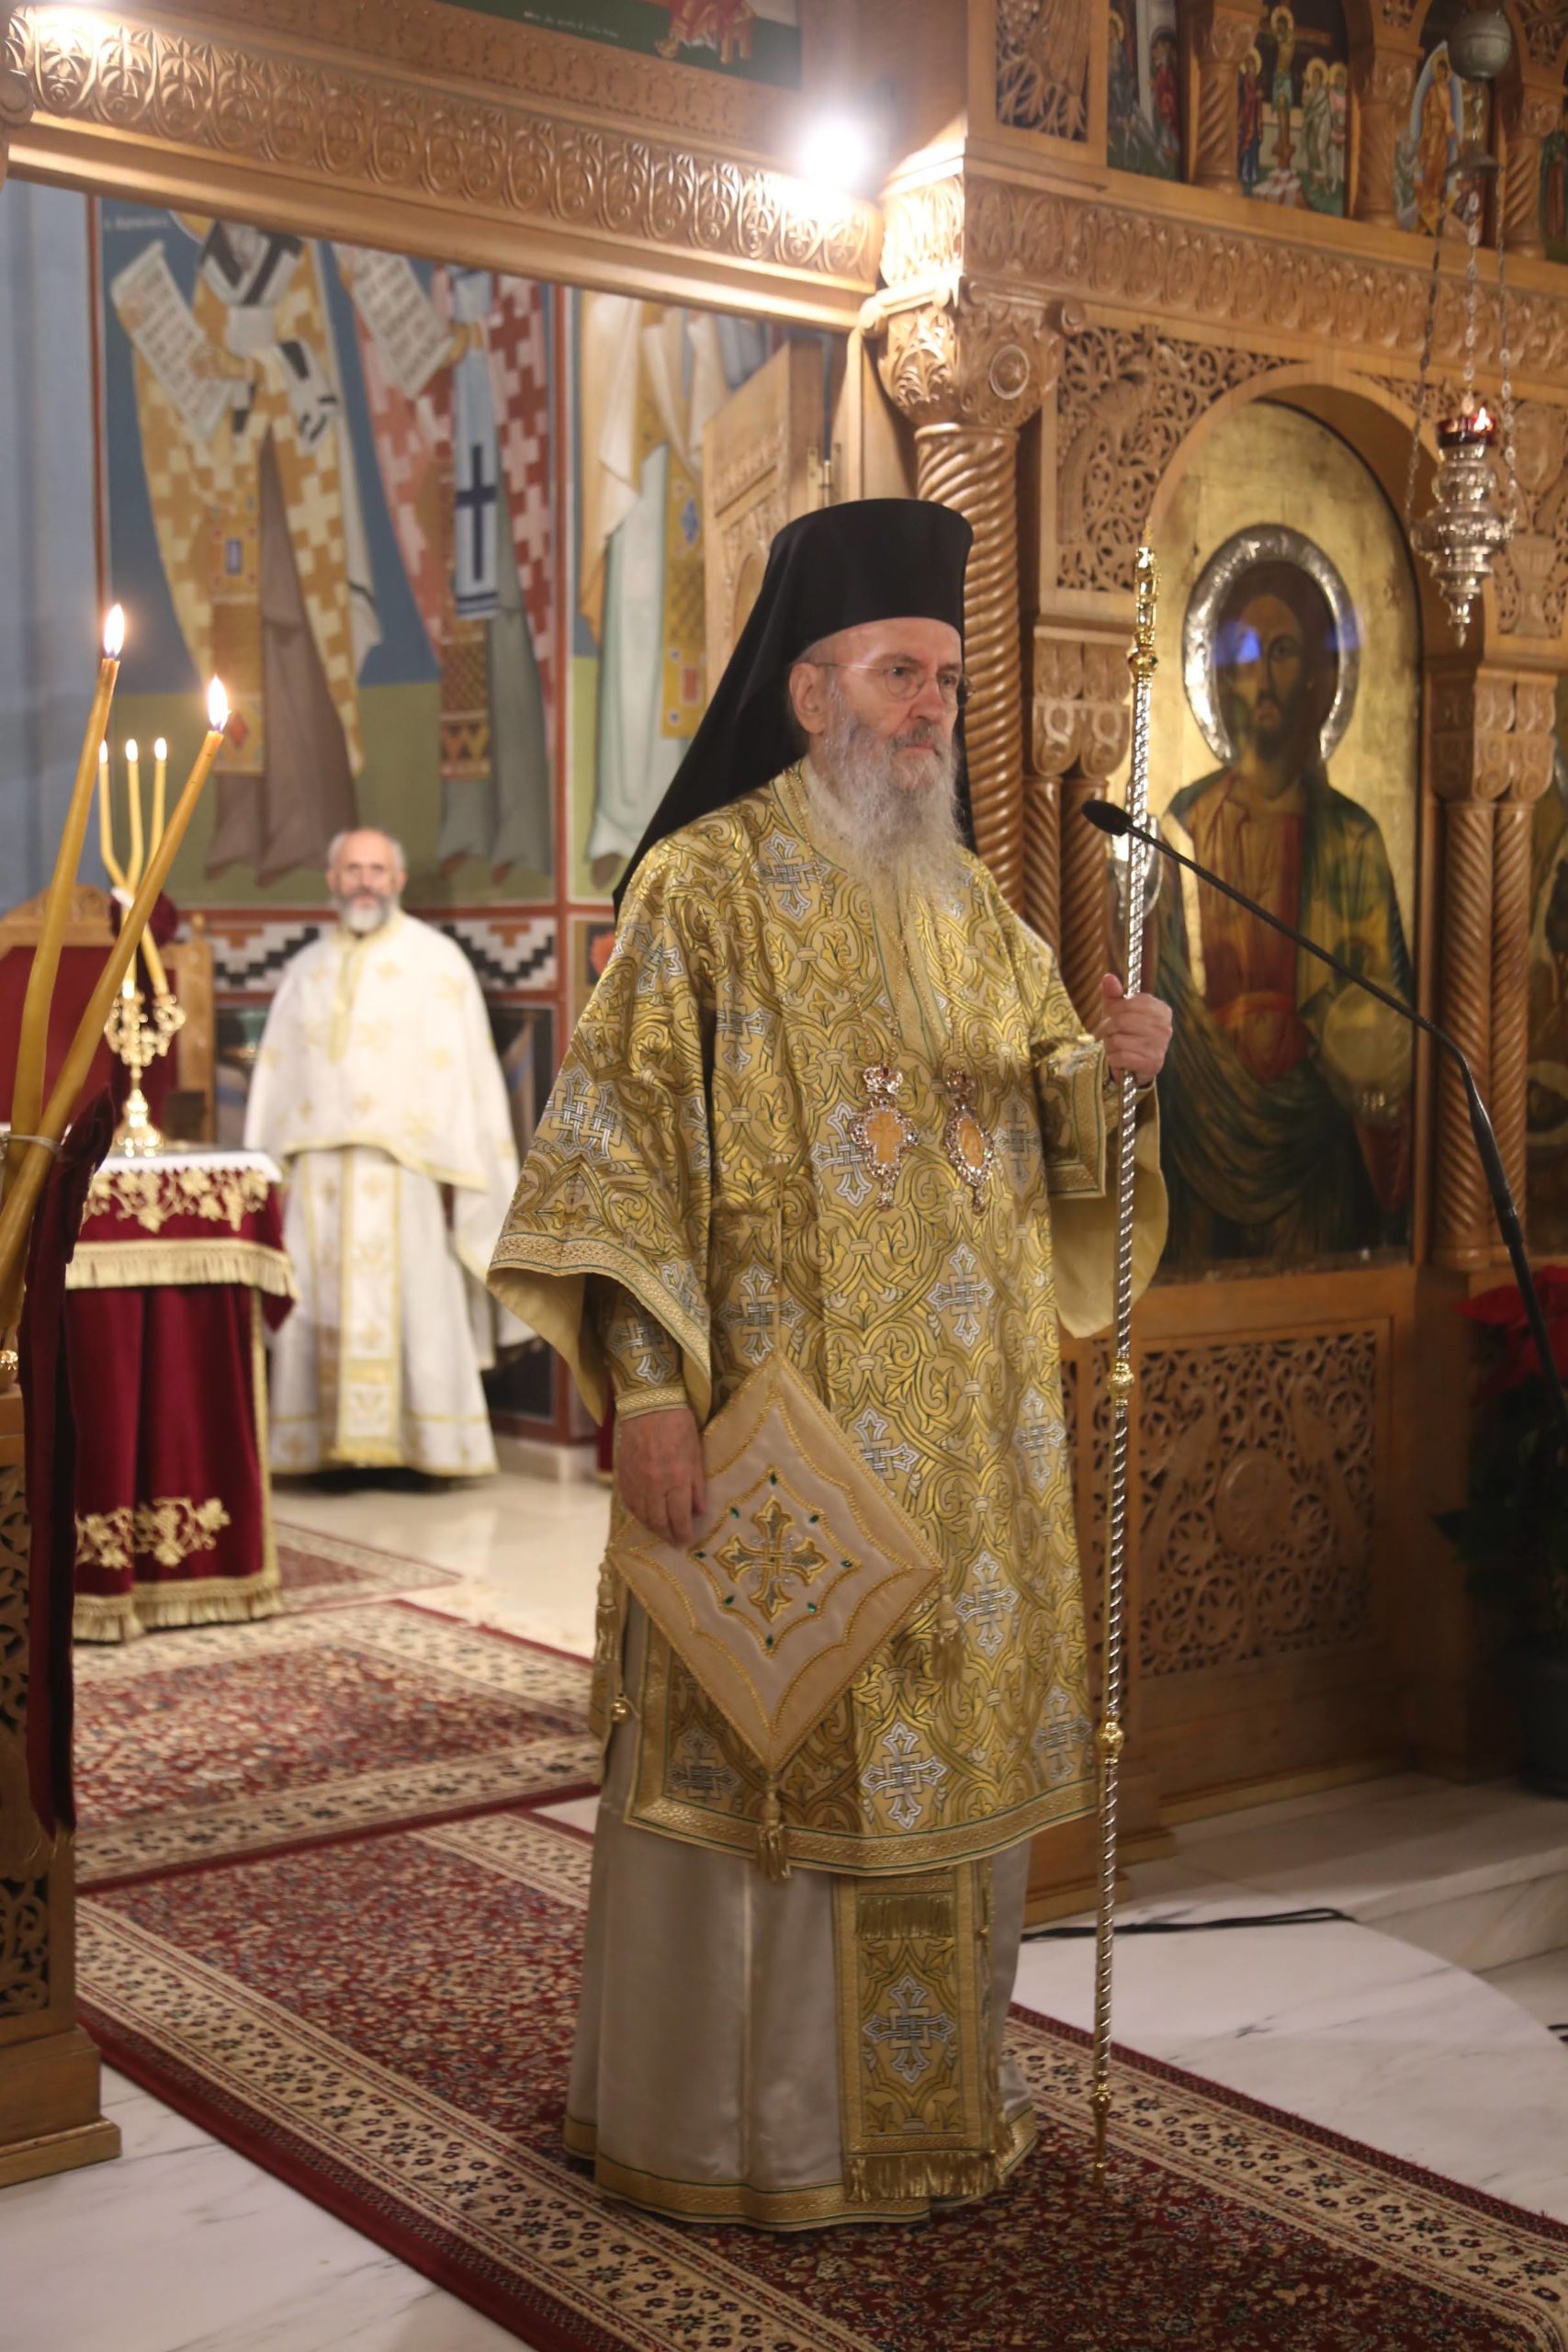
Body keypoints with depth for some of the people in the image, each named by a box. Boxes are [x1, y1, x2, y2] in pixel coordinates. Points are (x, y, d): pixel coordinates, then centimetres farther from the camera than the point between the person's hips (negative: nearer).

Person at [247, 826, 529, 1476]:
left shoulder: (435, 961, 5)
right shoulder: (306, 970, 17)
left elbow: (463, 1068, -1)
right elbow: (274, 1078, 16)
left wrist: (455, 1170, -8)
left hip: (402, 1168, -4)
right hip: (316, 1171, 4)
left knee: (414, 1308, -5)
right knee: (319, 1311, 1)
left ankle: (430, 1446, 1)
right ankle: (332, 1442, 6)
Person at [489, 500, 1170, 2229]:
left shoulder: (966, 901, 14)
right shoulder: (706, 883, -6)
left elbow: (1061, 1144, 14)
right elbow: (621, 1144, -12)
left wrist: (1108, 1070, -9)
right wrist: (648, 1386, -20)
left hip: (965, 1436, 6)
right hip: (774, 1419, -6)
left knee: (946, 1735, 12)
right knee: (761, 1747, 1)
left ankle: (931, 2090, 29)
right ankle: (727, 2121, 18)